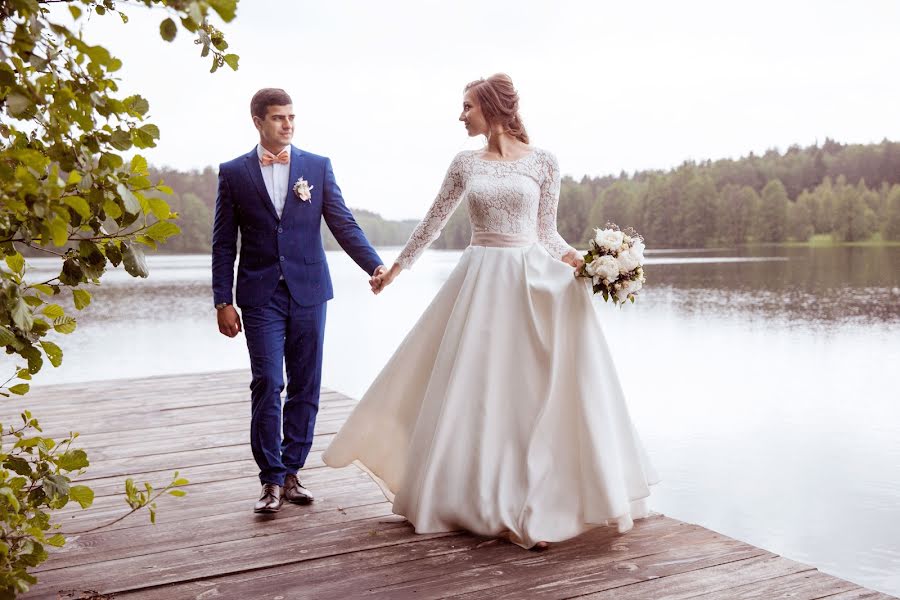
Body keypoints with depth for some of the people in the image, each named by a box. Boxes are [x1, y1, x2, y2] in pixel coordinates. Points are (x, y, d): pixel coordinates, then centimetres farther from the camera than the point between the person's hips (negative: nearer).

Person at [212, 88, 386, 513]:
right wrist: (222, 302, -1)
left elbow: (343, 224, 3)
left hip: (308, 291, 2)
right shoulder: (234, 173, 5)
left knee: (305, 387, 6)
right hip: (261, 295, -2)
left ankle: (291, 472, 18)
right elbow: (224, 243, 4)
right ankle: (271, 479, 4)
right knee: (267, 385, -7)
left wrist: (375, 266, -11)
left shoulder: (318, 167, 7)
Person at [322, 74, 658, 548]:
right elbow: (434, 220, 16)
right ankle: (476, 496, 20)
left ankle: (542, 499, 11)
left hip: (533, 281, -2)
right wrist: (397, 267, 22)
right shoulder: (465, 164, 7)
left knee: (534, 390, -2)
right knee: (472, 388, 5)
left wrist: (573, 258, -14)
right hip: (480, 282, 3)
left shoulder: (542, 162, 0)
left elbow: (546, 232, 5)